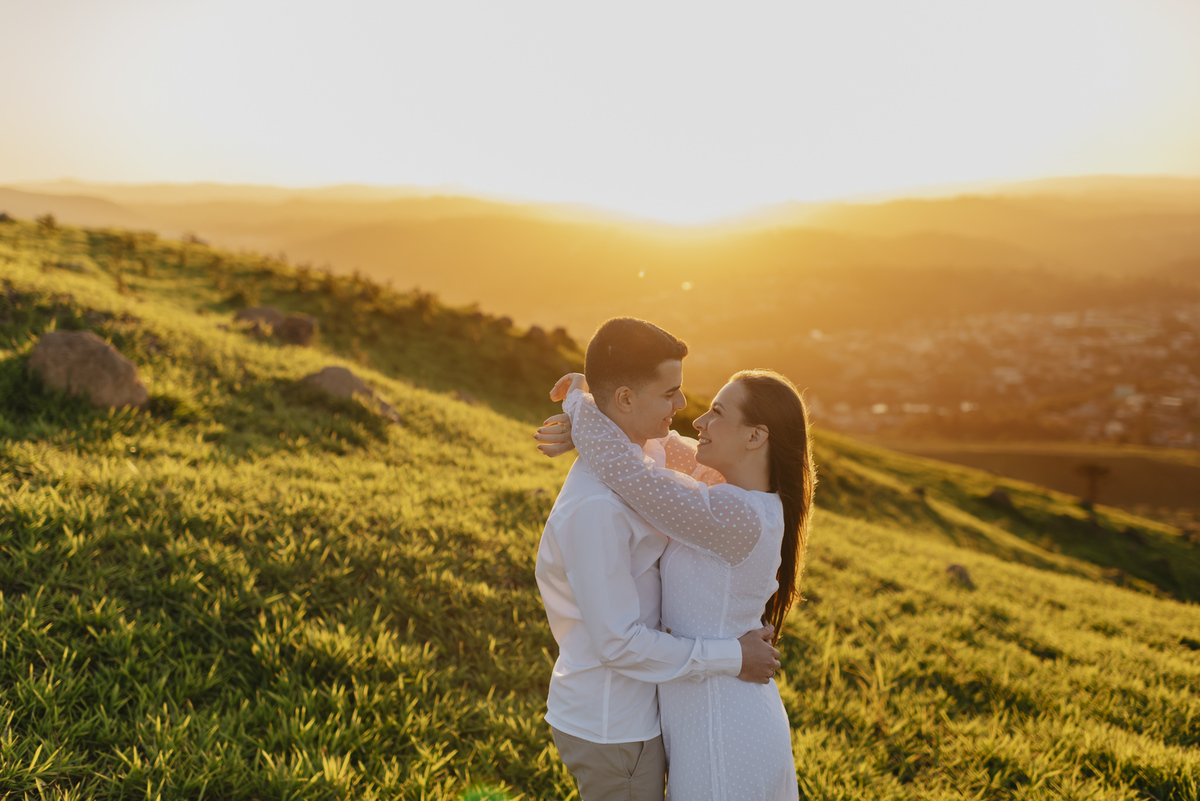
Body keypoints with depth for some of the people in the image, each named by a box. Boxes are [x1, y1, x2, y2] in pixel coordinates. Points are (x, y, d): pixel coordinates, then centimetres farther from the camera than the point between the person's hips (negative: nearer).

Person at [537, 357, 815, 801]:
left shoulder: (736, 517, -27)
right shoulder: (741, 496, 1)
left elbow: (624, 468, -31)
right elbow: (663, 446, 13)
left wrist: (579, 400, -13)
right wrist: (587, 428, -4)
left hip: (724, 742, -9)